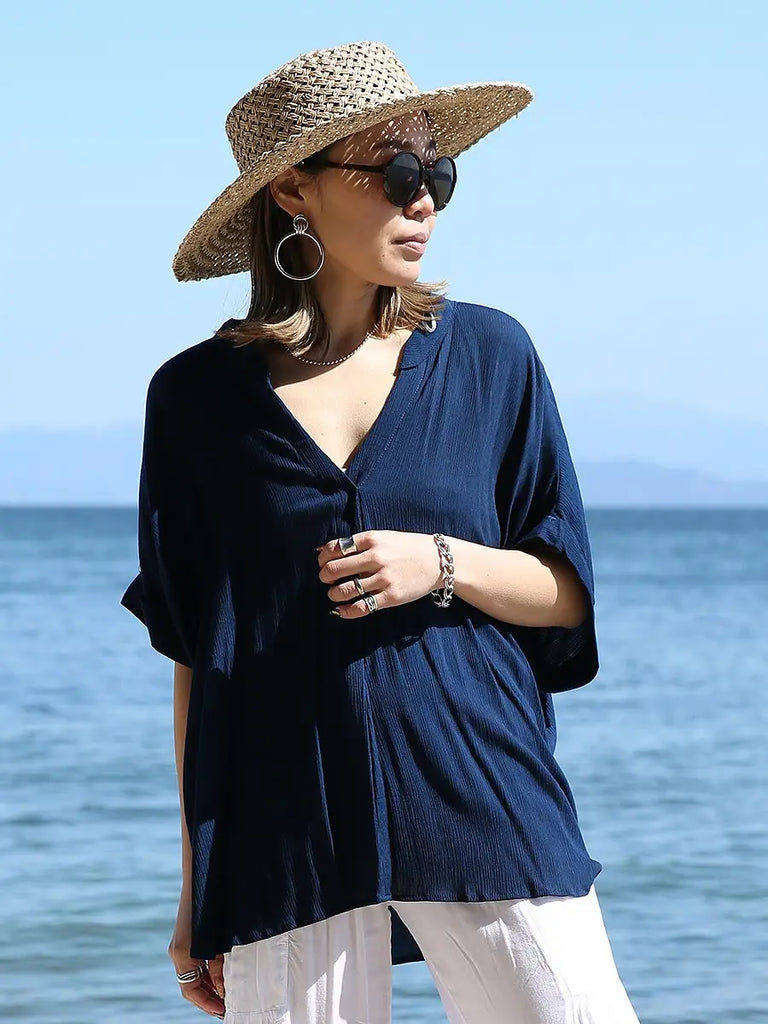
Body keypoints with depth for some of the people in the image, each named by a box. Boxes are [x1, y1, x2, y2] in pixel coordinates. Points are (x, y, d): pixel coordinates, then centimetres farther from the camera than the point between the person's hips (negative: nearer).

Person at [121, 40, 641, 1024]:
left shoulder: (488, 355, 7)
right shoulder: (200, 395, 4)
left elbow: (566, 592, 10)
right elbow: (193, 652, 7)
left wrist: (441, 563, -10)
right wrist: (195, 886, 6)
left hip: (480, 794, 1)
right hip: (284, 824, 0)